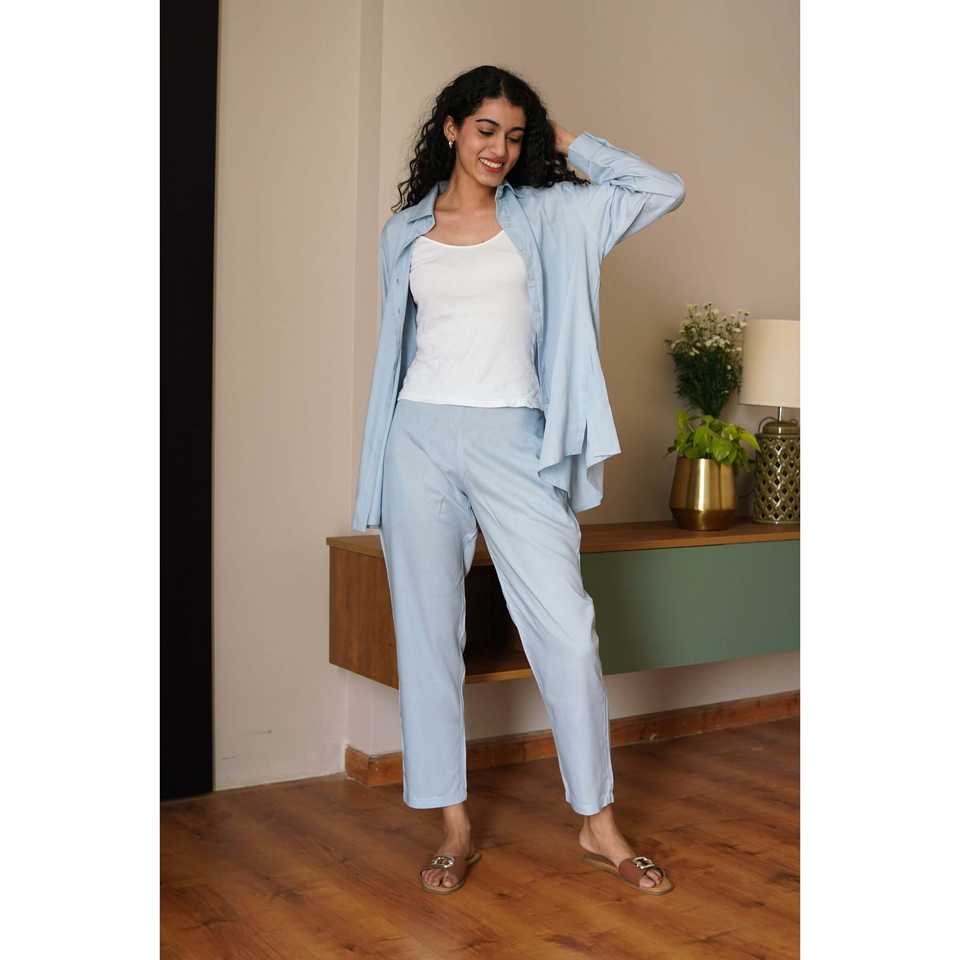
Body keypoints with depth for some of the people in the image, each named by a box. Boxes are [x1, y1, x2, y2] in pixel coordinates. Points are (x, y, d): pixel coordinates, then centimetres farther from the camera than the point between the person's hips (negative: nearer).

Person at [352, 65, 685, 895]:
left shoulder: (546, 216, 8)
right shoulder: (405, 232, 12)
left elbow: (664, 191, 4)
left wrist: (570, 144, 8)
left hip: (514, 441, -1)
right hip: (423, 437, 2)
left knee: (568, 629, -5)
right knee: (429, 632, 3)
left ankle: (599, 824, 10)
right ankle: (455, 826, 15)